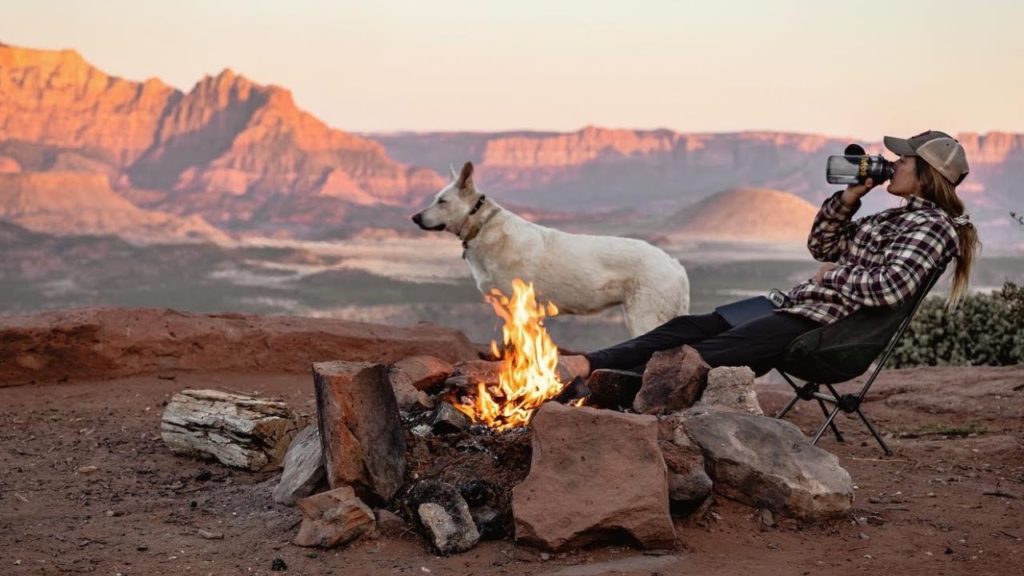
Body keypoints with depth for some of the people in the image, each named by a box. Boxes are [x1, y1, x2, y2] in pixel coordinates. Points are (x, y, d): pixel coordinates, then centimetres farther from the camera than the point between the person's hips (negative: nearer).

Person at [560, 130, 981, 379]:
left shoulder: (932, 224, -8)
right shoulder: (899, 217, 22)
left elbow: (892, 287, -24)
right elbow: (822, 245, 24)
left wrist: (835, 275, -10)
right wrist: (851, 195, 12)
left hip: (823, 326, -10)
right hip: (801, 306, 10)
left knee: (705, 356, -20)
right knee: (687, 328, -5)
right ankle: (591, 364, -15)